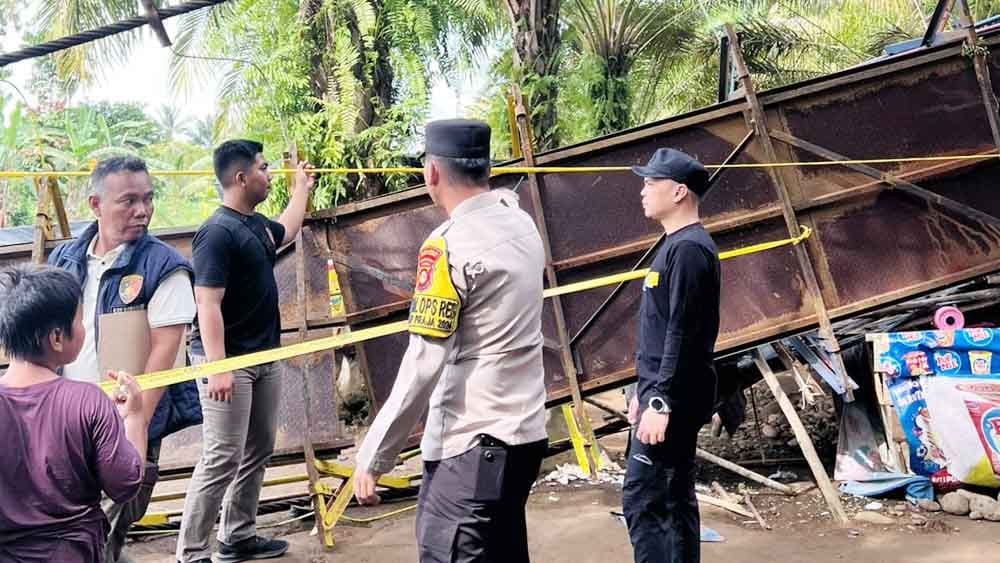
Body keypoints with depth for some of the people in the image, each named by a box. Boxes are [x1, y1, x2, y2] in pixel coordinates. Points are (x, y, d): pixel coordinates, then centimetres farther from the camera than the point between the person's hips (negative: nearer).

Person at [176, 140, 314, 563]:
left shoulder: (258, 224, 10)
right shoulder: (219, 232, -18)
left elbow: (287, 231, 37)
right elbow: (208, 304, -23)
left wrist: (302, 187, 45)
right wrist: (217, 367, -28)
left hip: (264, 357, 10)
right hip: (229, 361, -10)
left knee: (258, 451, 15)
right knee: (223, 459, -9)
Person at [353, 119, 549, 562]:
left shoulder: (449, 244, -17)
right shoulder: (522, 224, 5)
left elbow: (422, 366, -19)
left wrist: (372, 458, -13)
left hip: (470, 446, -9)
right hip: (525, 431, 9)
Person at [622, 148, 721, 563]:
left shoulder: (689, 249, -16)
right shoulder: (676, 246, 16)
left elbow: (683, 335, -22)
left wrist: (660, 402, -23)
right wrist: (644, 392, 22)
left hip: (672, 400, -10)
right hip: (668, 396, 10)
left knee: (643, 500, -9)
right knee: (674, 498, 14)